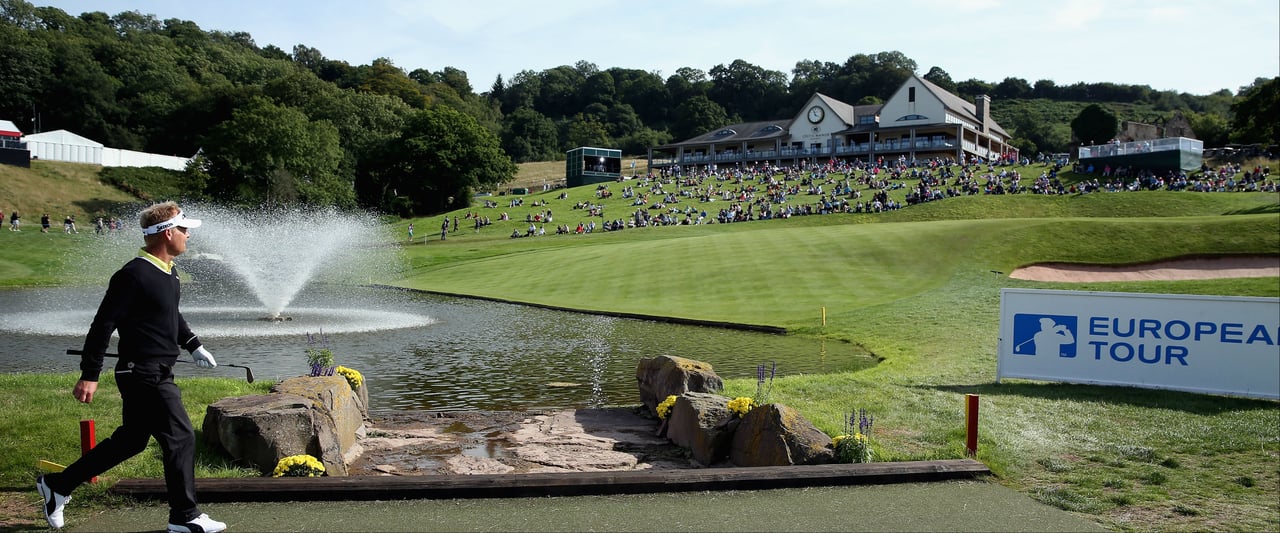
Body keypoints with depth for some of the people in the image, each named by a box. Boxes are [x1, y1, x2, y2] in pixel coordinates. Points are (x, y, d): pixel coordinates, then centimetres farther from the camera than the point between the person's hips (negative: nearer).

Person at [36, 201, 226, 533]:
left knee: (130, 440, 19)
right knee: (180, 438, -5)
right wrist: (89, 375, -18)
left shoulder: (167, 272, 12)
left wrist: (194, 346, 24)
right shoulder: (134, 275, -18)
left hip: (157, 373, 10)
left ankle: (58, 485, 33)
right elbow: (103, 325, -18)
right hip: (144, 374, -10)